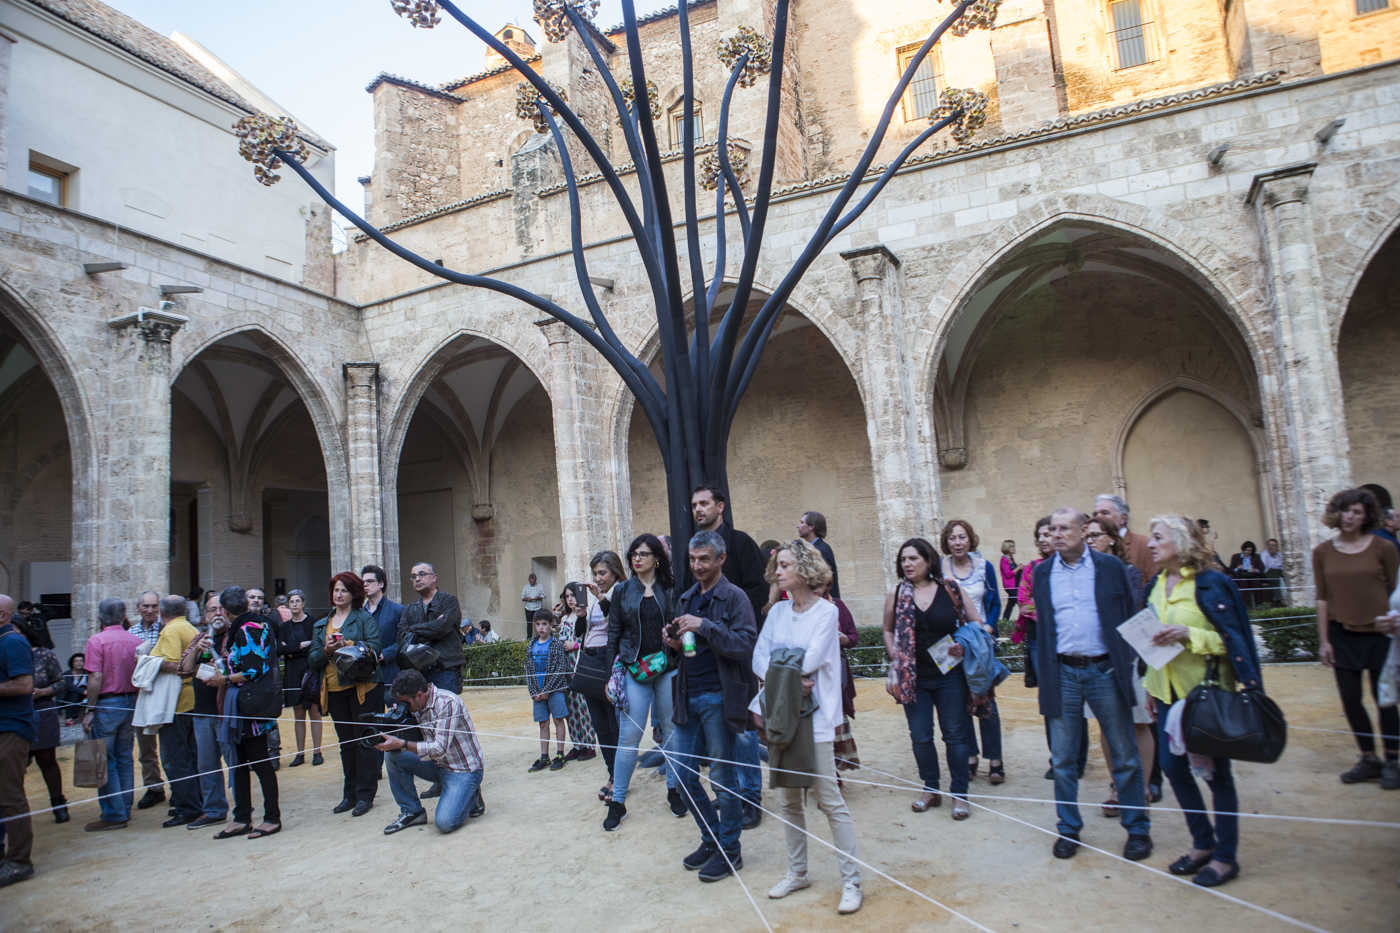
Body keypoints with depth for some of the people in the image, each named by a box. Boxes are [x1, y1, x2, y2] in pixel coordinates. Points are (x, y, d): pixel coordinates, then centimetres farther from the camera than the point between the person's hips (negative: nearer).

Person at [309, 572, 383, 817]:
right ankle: (350, 794, 20)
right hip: (334, 690, 5)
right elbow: (312, 659, 10)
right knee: (346, 743, 11)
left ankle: (365, 795, 4)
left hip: (362, 687, -5)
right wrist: (326, 651, -10)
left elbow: (374, 646, -12)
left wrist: (347, 645, -22)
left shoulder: (365, 618, 2)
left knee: (364, 740, -3)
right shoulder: (320, 625, 17)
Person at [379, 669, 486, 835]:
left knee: (444, 822, -25)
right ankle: (411, 811, 4)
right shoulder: (418, 707, 2)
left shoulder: (447, 702, -23)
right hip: (438, 765, 8)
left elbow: (440, 749, -27)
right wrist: (391, 742, -9)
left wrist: (401, 744, -27)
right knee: (392, 755, -9)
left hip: (464, 770, -8)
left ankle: (470, 797, 7)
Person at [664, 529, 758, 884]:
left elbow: (746, 644, -18)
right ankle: (711, 839, 28)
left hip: (719, 698, -7)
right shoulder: (686, 599, 13)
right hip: (689, 696, 7)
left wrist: (704, 626, -24)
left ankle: (730, 849, 20)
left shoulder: (735, 598, -7)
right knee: (681, 772, 9)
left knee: (722, 776, 2)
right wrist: (675, 644, 0)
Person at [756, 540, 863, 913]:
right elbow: (759, 660, 0)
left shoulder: (826, 611, -7)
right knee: (789, 800, 14)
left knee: (829, 800, -3)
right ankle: (797, 872, 29)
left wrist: (778, 666, -5)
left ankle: (851, 881, 10)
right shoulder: (777, 611, 8)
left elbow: (810, 660, -18)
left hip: (814, 717, -5)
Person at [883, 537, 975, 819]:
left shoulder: (950, 590, -4)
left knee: (956, 734, 6)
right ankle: (931, 789, 25)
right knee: (920, 737, 8)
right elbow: (888, 631, 14)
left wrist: (963, 646, -12)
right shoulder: (896, 596, 1)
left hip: (949, 676, -1)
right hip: (913, 678, 2)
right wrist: (895, 662, 3)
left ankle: (959, 793, 19)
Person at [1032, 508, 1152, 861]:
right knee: (1063, 759, 8)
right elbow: (1042, 623, 10)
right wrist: (1044, 671, 5)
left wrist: (1130, 662, -2)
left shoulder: (1110, 566, 1)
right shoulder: (1042, 572, 7)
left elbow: (1130, 616, 3)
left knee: (1125, 756, 9)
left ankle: (1138, 829, 24)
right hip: (1063, 674, 2)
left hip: (1105, 670, -2)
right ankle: (1068, 829, 22)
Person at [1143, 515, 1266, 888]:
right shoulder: (1157, 584, 8)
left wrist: (1188, 633, -26)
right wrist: (1151, 686, 17)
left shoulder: (1209, 583, -12)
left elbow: (1232, 638, -12)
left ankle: (1225, 856, 19)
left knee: (1216, 771, 5)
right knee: (1172, 766, 9)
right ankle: (1203, 843, 28)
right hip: (1168, 691, 7)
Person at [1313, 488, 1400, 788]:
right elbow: (1322, 598, 4)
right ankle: (1369, 760, 22)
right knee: (1351, 700, 6)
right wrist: (1323, 640, 2)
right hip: (1342, 635, 2)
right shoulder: (1322, 552, 2)